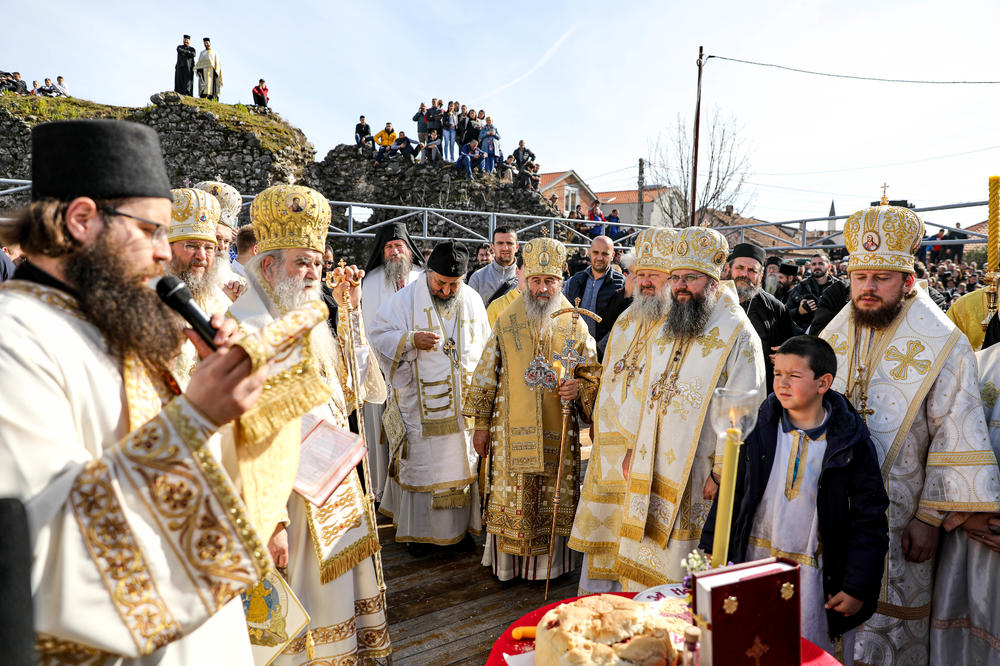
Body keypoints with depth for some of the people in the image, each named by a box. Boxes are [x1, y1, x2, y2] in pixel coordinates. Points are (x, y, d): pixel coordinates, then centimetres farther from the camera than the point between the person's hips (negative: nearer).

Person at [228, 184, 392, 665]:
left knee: (342, 599, 22)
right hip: (292, 499, -8)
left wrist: (350, 310, 9)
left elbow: (350, 387, 16)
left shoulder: (312, 322, 8)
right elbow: (251, 438, -22)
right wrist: (271, 520, -22)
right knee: (302, 624, 9)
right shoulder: (247, 332, -18)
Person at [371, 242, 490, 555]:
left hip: (463, 402, 4)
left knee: (462, 461, 10)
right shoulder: (406, 298, -7)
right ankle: (418, 529, 20)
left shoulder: (472, 300, 5)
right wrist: (411, 340, -23)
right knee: (420, 461, 5)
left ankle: (460, 524, 25)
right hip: (420, 402, -3)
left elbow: (485, 345, 15)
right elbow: (379, 335, -7)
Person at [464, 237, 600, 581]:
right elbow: (485, 376, 6)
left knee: (553, 501, 7)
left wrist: (578, 388, -16)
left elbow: (593, 375, 7)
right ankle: (506, 563, 25)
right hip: (511, 431, 0)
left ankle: (547, 564, 26)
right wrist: (481, 424, 4)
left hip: (557, 433, 0)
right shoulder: (506, 323, 2)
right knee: (510, 499, 6)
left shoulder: (575, 325, 2)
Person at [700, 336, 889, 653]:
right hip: (753, 567, 2)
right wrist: (711, 555, 3)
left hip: (812, 577, -2)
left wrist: (857, 587, -5)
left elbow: (869, 520, -3)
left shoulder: (851, 443, -7)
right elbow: (730, 496, 3)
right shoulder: (758, 430, -3)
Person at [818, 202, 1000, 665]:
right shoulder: (835, 336, 4)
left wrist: (931, 519, -12)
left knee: (887, 629, 8)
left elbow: (957, 440, -11)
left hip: (896, 520, -4)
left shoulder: (942, 345, -10)